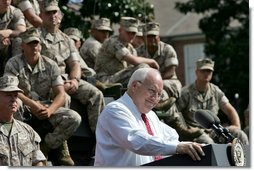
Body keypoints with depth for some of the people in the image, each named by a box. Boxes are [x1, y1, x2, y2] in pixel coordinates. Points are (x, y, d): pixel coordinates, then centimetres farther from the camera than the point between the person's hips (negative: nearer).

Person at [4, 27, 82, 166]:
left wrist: (50, 110, -24)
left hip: (47, 108, 2)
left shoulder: (50, 65, 2)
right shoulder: (13, 64, -6)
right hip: (23, 108, -2)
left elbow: (60, 94, -3)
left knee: (74, 118, -21)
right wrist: (33, 105, -27)